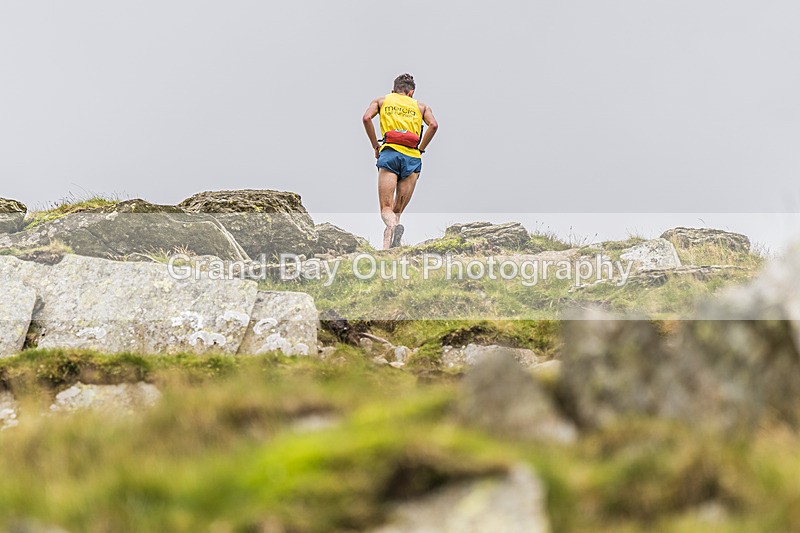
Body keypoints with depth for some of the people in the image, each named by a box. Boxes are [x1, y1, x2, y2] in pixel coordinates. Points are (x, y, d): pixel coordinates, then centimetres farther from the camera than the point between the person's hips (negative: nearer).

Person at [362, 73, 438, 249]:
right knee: (398, 210, 10)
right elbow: (433, 125, 3)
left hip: (389, 153, -1)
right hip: (412, 157, 1)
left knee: (386, 208, -7)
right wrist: (421, 149, 12)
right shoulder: (420, 106, 22)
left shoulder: (381, 101, 21)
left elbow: (366, 118, 2)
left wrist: (375, 146, 9)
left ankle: (393, 226, -38)